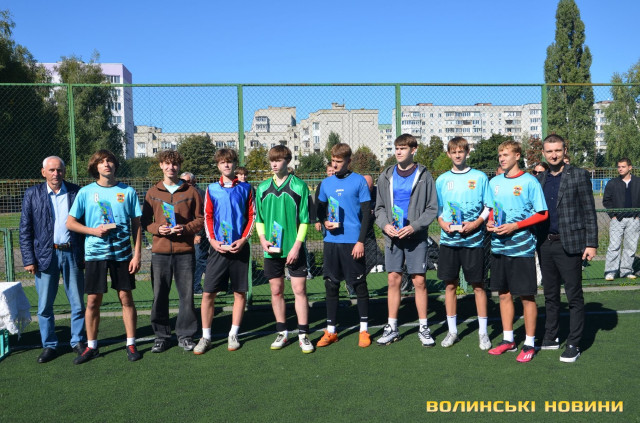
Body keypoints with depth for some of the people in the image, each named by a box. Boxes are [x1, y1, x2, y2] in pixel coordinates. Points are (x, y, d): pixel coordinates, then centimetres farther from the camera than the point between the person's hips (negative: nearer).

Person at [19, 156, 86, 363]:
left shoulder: (76, 192, 2)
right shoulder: (32, 194, 2)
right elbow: (25, 230, 2)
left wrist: (86, 254, 1)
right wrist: (28, 259, -4)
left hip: (72, 254, 0)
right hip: (45, 255, 0)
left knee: (78, 303, 8)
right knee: (44, 306, 7)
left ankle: (78, 341, 23)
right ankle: (49, 346, 21)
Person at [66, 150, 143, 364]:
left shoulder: (128, 191, 3)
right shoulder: (86, 192, 3)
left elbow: (136, 225, 4)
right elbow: (70, 222, 6)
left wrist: (137, 254, -3)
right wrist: (93, 230, -11)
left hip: (122, 252, 0)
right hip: (95, 253, 0)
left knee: (126, 298, 5)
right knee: (93, 300, 6)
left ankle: (131, 344, 16)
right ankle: (91, 347, 20)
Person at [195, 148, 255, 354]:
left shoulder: (245, 188, 4)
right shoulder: (212, 189, 6)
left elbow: (252, 216, 4)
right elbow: (207, 217, 5)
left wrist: (243, 239, -8)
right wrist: (212, 240, -8)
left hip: (240, 247, 0)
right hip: (218, 248, 0)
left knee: (240, 292, 5)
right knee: (208, 293, -1)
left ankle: (233, 335, 19)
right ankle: (206, 337, 11)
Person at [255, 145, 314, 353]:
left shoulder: (299, 186, -3)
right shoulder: (263, 188, 7)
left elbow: (304, 219, -5)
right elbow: (259, 218, 12)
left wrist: (297, 246, -12)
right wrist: (263, 239, -4)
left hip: (294, 249, -3)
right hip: (272, 249, 3)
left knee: (299, 290, -1)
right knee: (276, 291, 9)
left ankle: (303, 335, 7)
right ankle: (282, 333, 22)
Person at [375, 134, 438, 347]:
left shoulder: (423, 176, -1)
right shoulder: (386, 176, 8)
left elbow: (432, 208, -2)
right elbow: (379, 207, 12)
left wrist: (414, 226, -14)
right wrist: (385, 224, -7)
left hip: (416, 236, -2)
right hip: (392, 237, 3)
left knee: (419, 281, 0)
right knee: (393, 280, 6)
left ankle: (423, 328, 13)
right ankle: (391, 328, 16)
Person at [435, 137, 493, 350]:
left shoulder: (480, 177, 1)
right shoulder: (442, 179, 8)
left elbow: (488, 207, 2)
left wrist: (475, 224, -13)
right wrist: (442, 223, -6)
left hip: (473, 239, -2)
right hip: (448, 239, 2)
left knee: (478, 285, 4)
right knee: (450, 284, 7)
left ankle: (483, 331, 15)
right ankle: (452, 330, 20)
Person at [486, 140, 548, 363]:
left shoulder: (529, 181, -6)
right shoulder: (494, 182, 10)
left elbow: (542, 214, -7)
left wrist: (515, 226, -16)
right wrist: (490, 222, -2)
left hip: (522, 247, -5)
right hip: (499, 246, 5)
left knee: (527, 296, 2)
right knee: (504, 294, 12)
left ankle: (529, 344, 14)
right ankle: (508, 340, 25)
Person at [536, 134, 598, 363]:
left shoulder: (579, 175, -3)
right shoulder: (540, 179, 11)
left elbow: (589, 212, -5)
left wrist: (591, 243, -11)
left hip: (569, 244, -5)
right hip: (545, 244, 5)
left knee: (574, 296, 1)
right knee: (550, 295, 14)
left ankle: (573, 344, 10)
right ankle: (551, 337, 26)